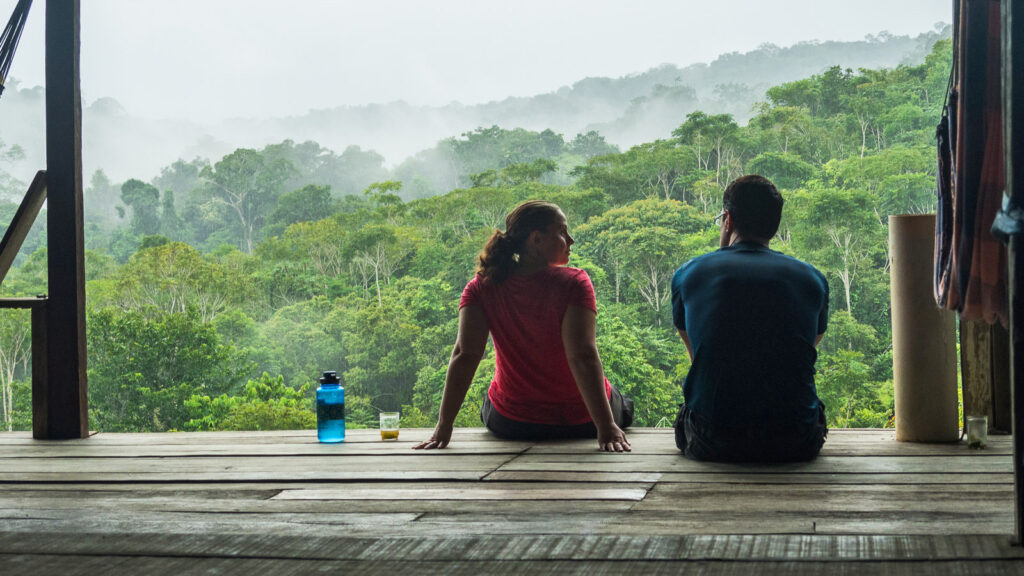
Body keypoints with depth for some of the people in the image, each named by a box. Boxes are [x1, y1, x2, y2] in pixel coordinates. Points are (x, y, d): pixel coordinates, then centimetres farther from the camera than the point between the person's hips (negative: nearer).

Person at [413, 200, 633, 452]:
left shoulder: (482, 287, -12)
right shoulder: (574, 283, -20)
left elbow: (465, 355, -19)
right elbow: (583, 357, -29)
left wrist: (443, 429, -20)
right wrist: (607, 427, -31)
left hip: (510, 426, 2)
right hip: (581, 422, -2)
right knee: (623, 405, 32)